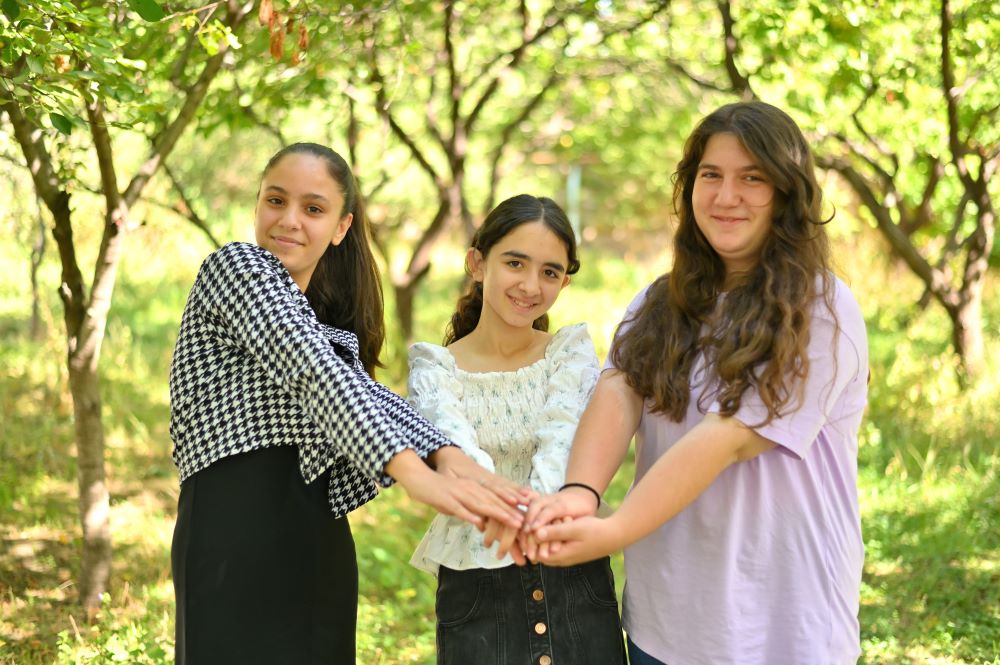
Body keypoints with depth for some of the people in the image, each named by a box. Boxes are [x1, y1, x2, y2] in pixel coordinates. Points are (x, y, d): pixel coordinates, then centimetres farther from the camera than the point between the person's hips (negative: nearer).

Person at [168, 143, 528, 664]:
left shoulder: (330, 327, 22)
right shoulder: (236, 266, -1)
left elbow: (366, 394, 3)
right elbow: (311, 372, -16)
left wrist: (446, 457, -18)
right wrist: (414, 473, -28)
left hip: (320, 542, 8)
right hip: (238, 528, -7)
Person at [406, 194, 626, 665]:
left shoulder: (572, 351, 2)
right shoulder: (435, 366, -1)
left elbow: (563, 436, -18)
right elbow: (449, 434, -23)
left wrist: (536, 500, -41)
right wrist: (486, 491, -47)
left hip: (575, 579, 1)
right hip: (474, 587, -1)